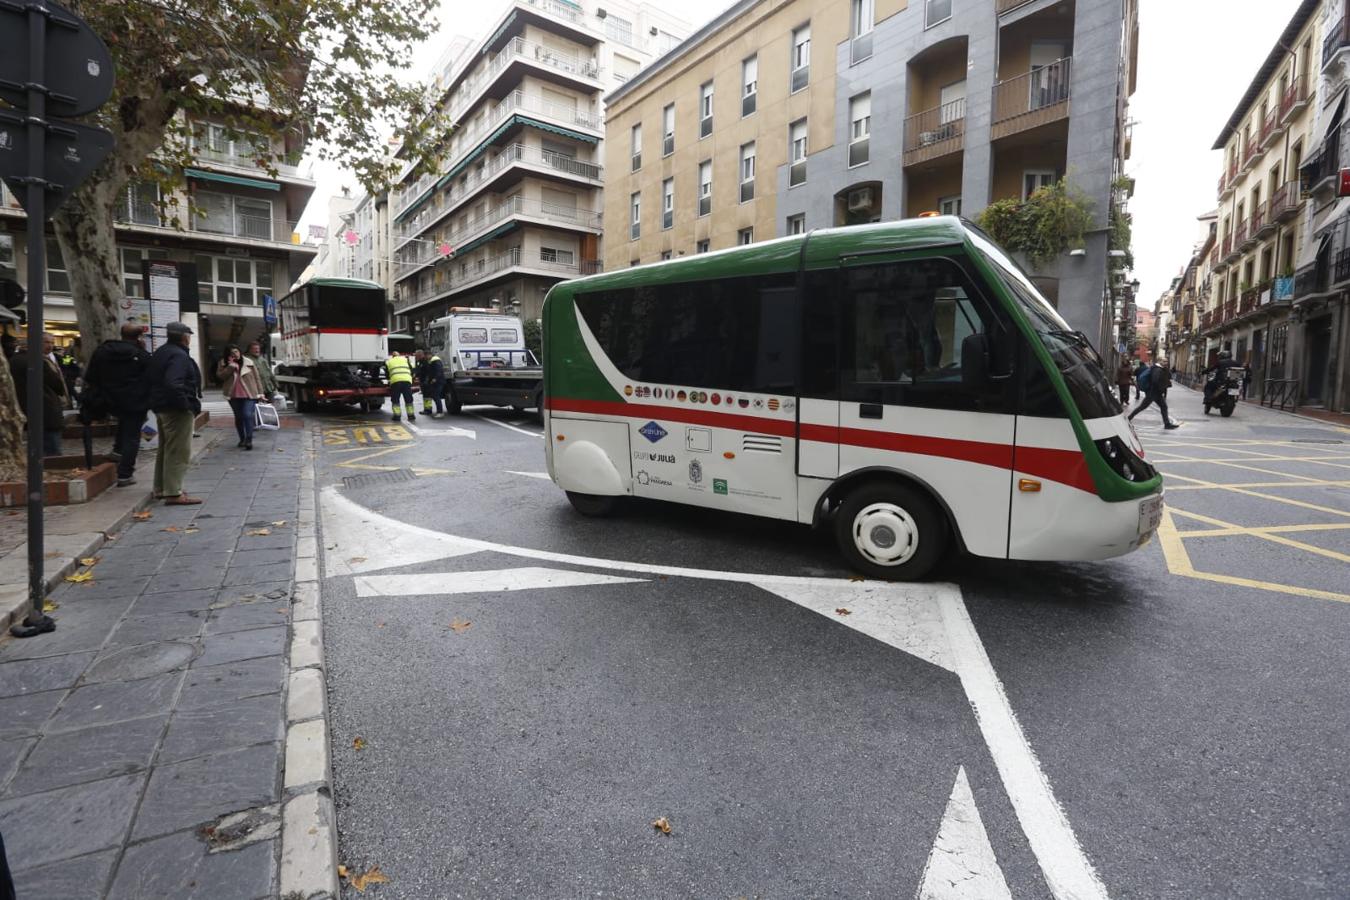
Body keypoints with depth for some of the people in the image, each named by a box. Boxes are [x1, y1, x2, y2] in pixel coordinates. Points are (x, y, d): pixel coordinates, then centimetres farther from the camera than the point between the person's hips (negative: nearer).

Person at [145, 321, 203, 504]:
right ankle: (173, 493, -8)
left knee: (166, 449, 19)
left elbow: (149, 378, 19)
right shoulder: (179, 355, -17)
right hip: (177, 410, -11)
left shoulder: (160, 353, 15)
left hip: (161, 407, 11)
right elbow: (173, 384, -30)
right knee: (179, 452, -8)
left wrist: (156, 399, 20)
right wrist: (186, 404, -23)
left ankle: (161, 488, 28)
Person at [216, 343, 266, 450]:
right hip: (234, 395, 3)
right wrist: (231, 366, -17)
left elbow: (257, 379, 4)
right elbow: (220, 375, -9)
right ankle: (242, 439, 23)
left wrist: (260, 393, 0)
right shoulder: (224, 364, 7)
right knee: (238, 417, 12)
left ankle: (249, 440, -13)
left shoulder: (248, 362, 3)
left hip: (249, 394, -3)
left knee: (247, 416, -14)